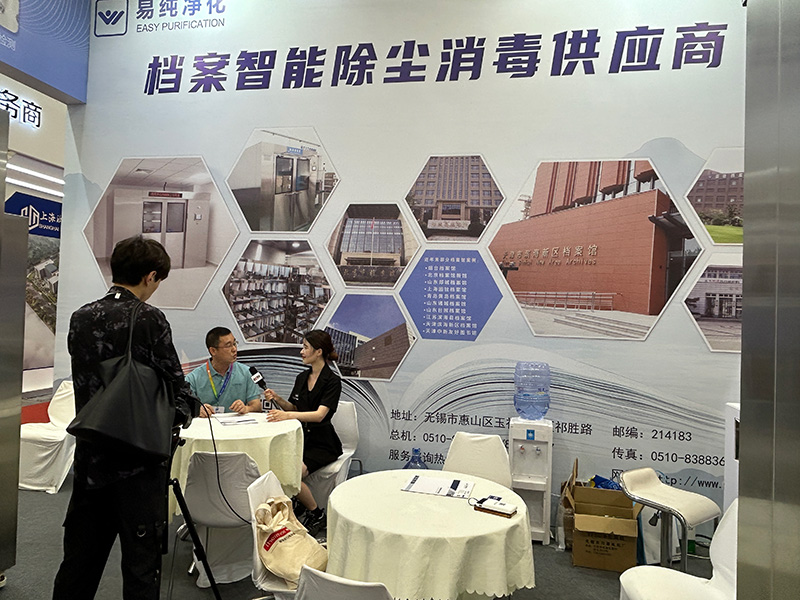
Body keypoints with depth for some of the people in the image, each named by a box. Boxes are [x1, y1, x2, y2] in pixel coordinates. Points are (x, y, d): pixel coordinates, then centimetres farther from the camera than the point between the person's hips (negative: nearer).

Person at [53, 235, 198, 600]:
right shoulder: (149, 320, -15)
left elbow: (86, 382, 12)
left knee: (79, 558, 19)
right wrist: (191, 409, 9)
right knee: (141, 558, 6)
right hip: (139, 460, -6)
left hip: (90, 457, 6)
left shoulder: (80, 318, 4)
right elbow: (175, 386, -13)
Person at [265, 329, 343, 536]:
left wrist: (287, 415, -38)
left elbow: (320, 414, -25)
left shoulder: (332, 381, -13)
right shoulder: (301, 378, 9)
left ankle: (316, 514, 0)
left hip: (322, 443, -6)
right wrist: (277, 399, 0)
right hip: (301, 438, 6)